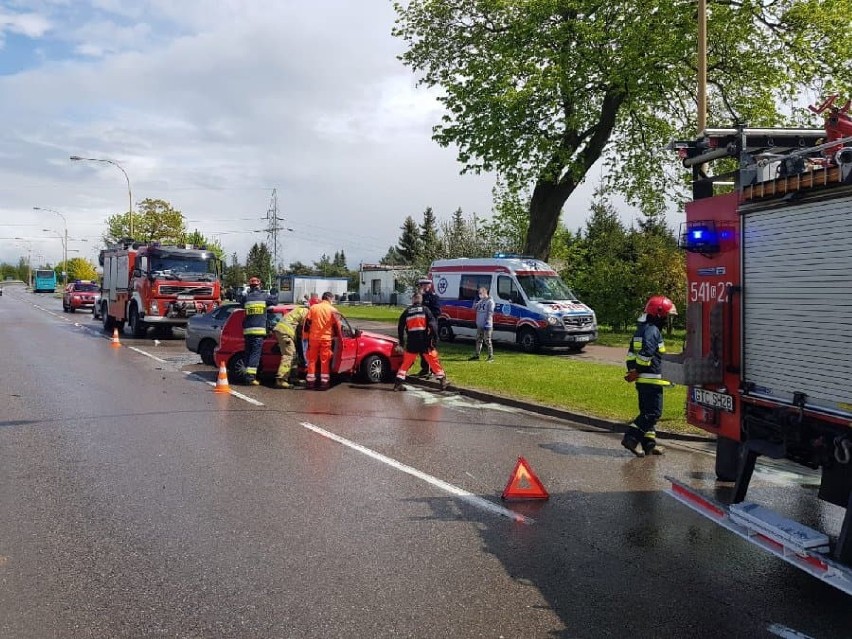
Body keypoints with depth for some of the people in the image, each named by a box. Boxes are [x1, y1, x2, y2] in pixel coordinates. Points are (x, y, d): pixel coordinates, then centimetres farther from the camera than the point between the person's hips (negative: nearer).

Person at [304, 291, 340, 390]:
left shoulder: (313, 308, 2)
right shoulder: (332, 310, -3)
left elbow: (307, 322, 1)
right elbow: (336, 325, -1)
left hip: (314, 337, 2)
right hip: (326, 338, -2)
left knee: (312, 360, 11)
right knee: (325, 361, 4)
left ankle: (310, 382, 13)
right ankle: (324, 382, 2)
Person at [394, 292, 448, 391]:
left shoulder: (407, 311, 10)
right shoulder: (425, 309, 3)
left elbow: (400, 327, 12)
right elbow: (433, 325, -8)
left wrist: (401, 341, 21)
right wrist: (434, 339, -7)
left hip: (411, 342, 2)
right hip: (424, 341, -2)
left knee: (406, 362, 12)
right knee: (434, 361, 8)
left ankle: (398, 383, 6)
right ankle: (442, 381, 8)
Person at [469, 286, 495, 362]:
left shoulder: (490, 301, -9)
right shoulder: (480, 301, 15)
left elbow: (490, 313, -15)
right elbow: (474, 308, 17)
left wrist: (487, 322, -21)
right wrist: (476, 302, 1)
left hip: (486, 325, -8)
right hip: (479, 325, 8)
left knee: (487, 340, -6)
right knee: (478, 340, 12)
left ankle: (491, 356, -1)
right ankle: (476, 355, 17)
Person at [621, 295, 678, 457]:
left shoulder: (641, 329, 17)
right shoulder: (653, 331, -15)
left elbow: (631, 353, 19)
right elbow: (645, 356, -23)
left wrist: (632, 370, 13)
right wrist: (636, 373, -14)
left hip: (641, 380, 10)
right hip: (651, 379, -10)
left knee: (647, 411, 13)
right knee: (653, 412, -6)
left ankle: (649, 444, 17)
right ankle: (631, 437, -13)